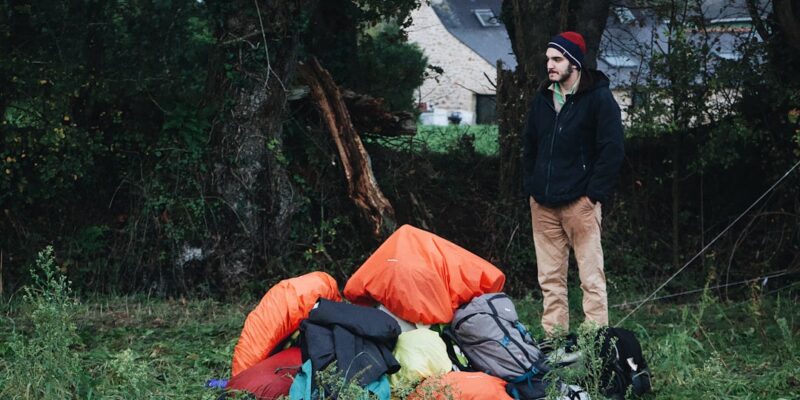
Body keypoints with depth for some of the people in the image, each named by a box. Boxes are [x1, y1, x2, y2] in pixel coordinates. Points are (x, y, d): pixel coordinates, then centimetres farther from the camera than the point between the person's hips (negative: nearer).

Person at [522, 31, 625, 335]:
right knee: (550, 278, 8)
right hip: (543, 204, 6)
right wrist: (531, 187, 13)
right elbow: (529, 146, 23)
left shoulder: (598, 98, -6)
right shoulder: (543, 98, 14)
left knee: (591, 277, -6)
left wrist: (595, 193, -13)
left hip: (579, 203, -6)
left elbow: (612, 150, -10)